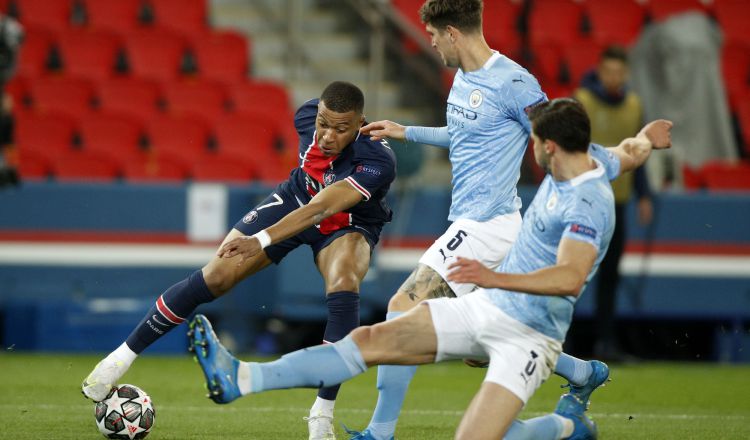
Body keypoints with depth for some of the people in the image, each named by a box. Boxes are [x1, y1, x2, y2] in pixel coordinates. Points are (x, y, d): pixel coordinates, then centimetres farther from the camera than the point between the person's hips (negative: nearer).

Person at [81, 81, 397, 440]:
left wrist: (261, 240, -58)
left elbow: (319, 210, -48)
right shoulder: (308, 117, -22)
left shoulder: (378, 161, -39)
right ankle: (126, 353, 6)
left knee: (343, 285, -34)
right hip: (296, 198, 3)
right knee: (216, 277, -9)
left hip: (348, 225, -3)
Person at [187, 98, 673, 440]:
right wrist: (645, 139, 48)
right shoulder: (593, 159, 4)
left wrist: (498, 278, -46)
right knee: (375, 339, -5)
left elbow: (571, 276, -38)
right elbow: (630, 153, 26)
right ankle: (241, 379, -11)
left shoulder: (588, 205, -24)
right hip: (485, 308, 9)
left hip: (526, 338, -9)